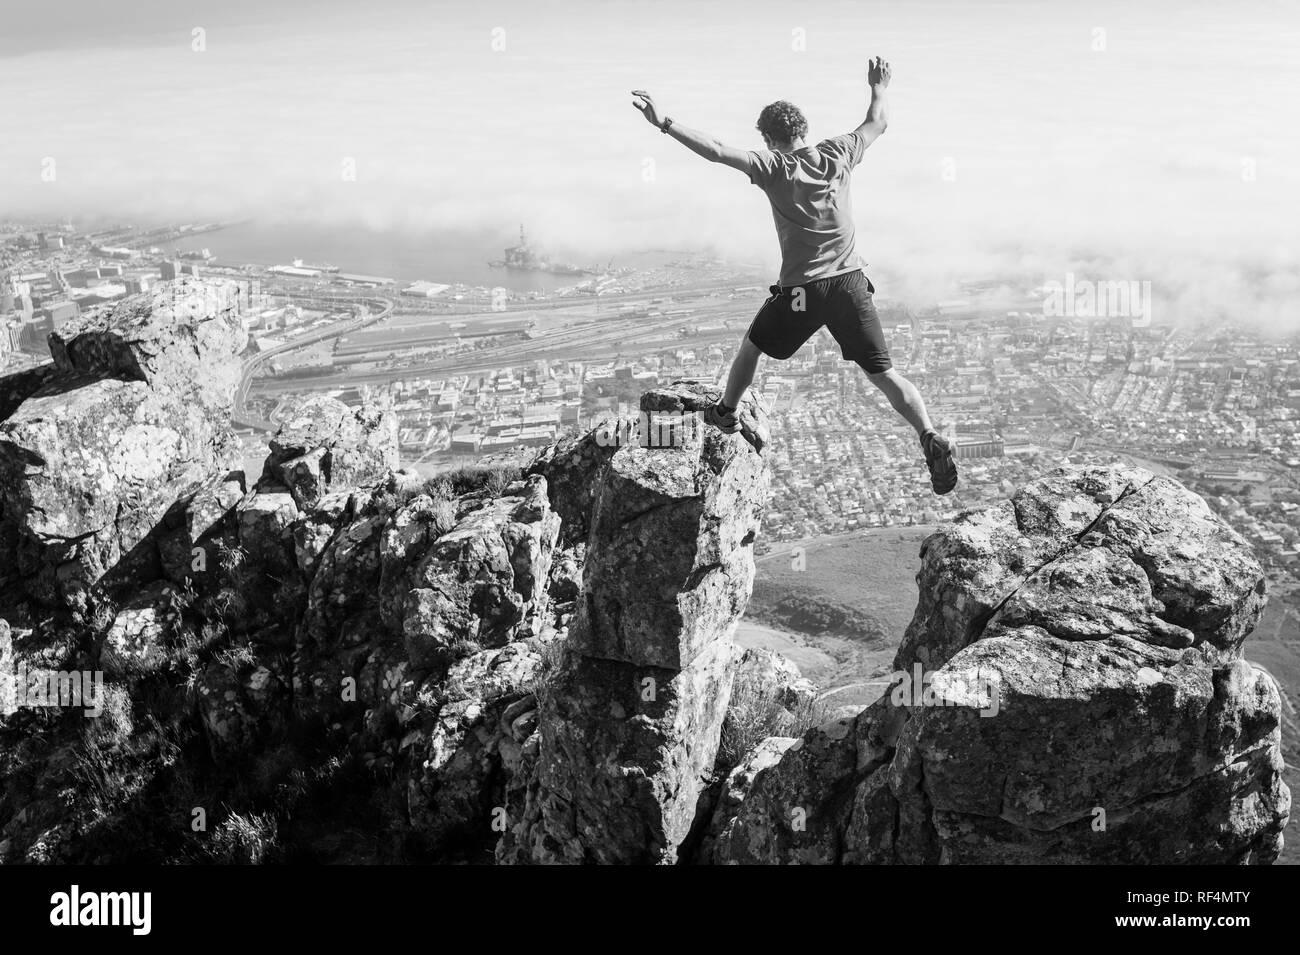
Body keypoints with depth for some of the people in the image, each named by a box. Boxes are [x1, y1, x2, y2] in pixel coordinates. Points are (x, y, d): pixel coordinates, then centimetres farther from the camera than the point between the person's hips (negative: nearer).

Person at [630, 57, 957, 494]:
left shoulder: (771, 166, -8)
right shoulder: (836, 154, 3)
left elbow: (717, 151, -18)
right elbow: (878, 123, 20)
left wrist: (665, 124, -18)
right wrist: (879, 89, 39)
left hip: (801, 288, -3)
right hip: (850, 281, 3)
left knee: (752, 345, 25)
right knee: (883, 372, 1)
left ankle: (726, 413, 42)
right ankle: (930, 437, -18)